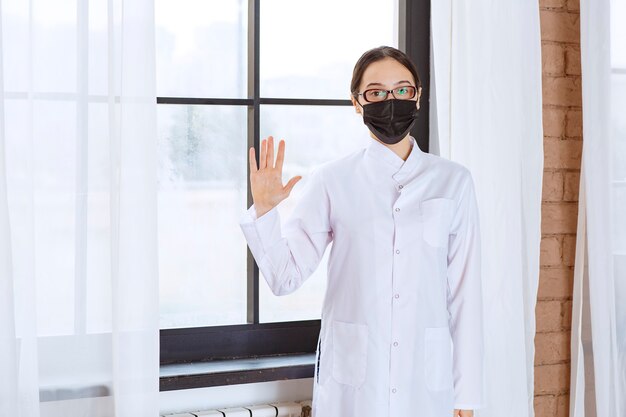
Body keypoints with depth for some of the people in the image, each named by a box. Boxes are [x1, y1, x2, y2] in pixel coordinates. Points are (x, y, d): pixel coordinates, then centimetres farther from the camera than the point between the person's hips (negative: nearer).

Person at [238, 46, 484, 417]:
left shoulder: (453, 181, 2)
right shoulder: (332, 180, -1)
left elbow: (464, 291, 2)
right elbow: (286, 277, -3)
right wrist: (264, 209, -18)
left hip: (427, 378, 1)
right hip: (351, 378, -1)